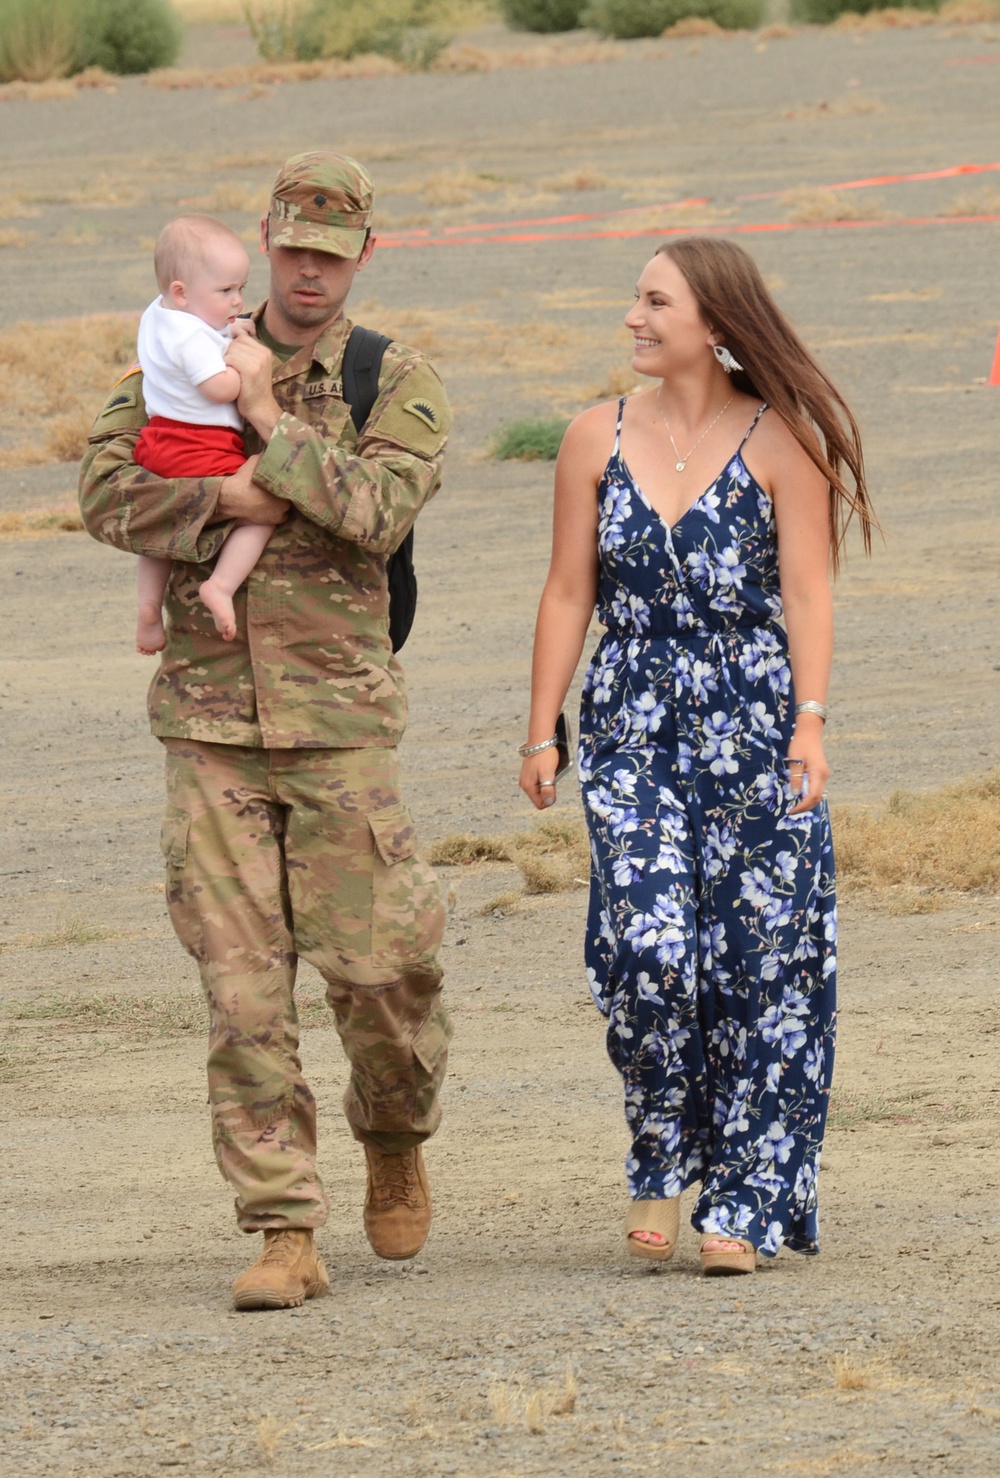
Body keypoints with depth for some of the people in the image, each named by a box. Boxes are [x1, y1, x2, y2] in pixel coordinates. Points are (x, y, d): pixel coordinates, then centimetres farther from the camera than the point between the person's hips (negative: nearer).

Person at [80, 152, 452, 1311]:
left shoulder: (398, 385, 2)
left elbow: (378, 510, -14)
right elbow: (105, 491, 0)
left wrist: (271, 420, -13)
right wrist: (226, 502, -14)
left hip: (337, 716, -1)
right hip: (208, 719, 2)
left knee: (375, 964, -2)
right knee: (241, 981, -4)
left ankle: (396, 1139, 30)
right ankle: (284, 1235, -1)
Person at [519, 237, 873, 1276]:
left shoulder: (780, 441, -1)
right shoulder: (598, 440, 7)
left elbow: (806, 591, -3)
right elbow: (568, 594, 9)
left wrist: (810, 721, -13)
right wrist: (541, 732, 5)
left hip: (753, 728, -1)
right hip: (632, 728, 1)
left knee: (758, 959, -2)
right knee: (648, 946, -13)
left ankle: (742, 1208, 6)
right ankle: (660, 1169, 8)